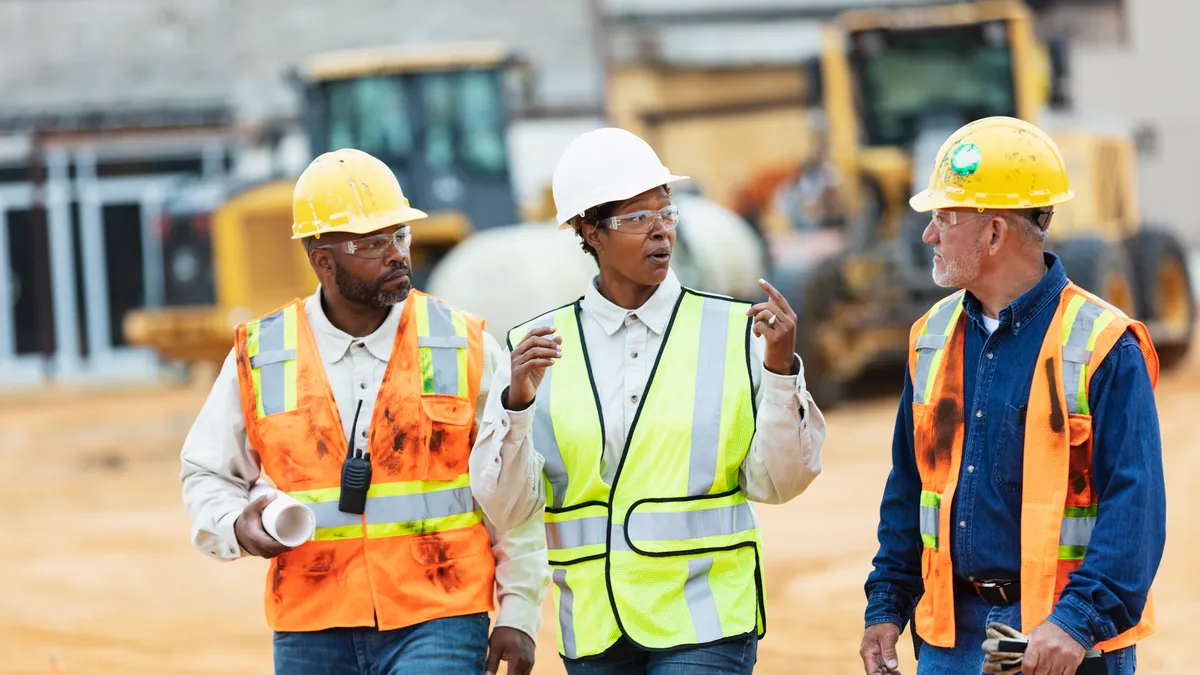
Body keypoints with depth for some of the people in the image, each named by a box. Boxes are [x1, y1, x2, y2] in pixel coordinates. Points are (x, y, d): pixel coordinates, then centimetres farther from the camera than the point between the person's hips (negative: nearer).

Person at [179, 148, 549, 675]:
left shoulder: (465, 348, 1)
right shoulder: (259, 358, 3)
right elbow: (207, 474, 14)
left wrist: (518, 612, 1)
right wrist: (237, 525, -8)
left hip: (440, 627, -2)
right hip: (313, 633, 2)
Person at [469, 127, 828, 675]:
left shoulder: (735, 331, 2)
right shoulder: (536, 350, 4)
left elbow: (776, 483, -1)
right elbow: (505, 508, -1)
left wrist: (780, 372, -13)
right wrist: (518, 403, -15)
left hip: (705, 628, -2)